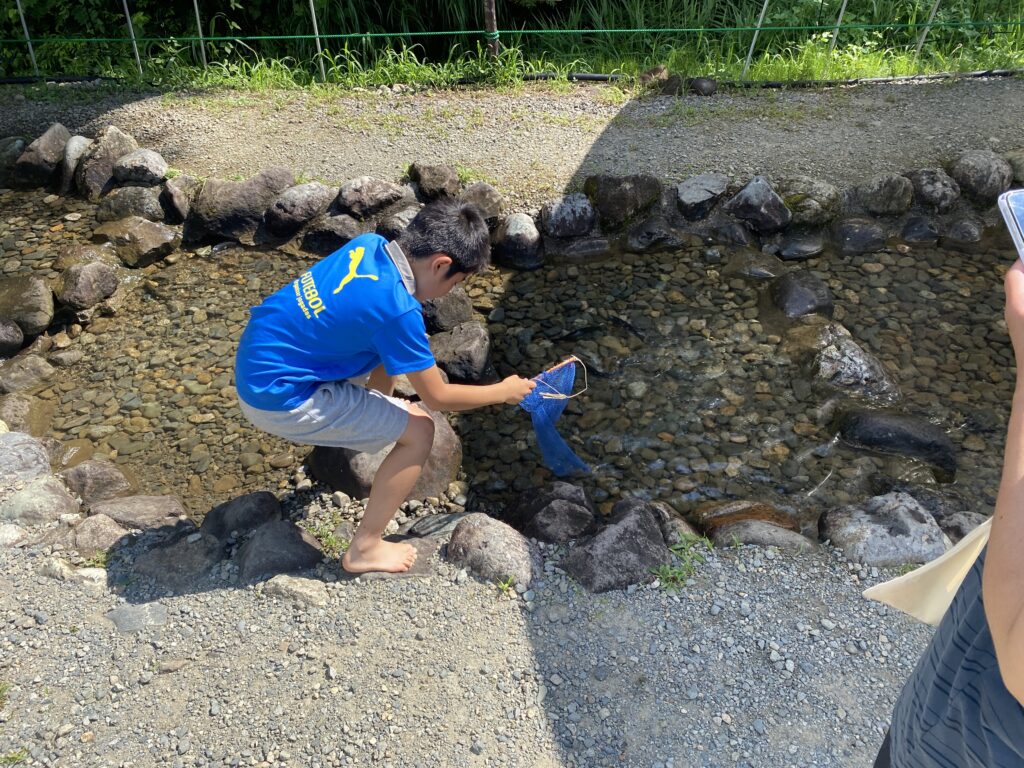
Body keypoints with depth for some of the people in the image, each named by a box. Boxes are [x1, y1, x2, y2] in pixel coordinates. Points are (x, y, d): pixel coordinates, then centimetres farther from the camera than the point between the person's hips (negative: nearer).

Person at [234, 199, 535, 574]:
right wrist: (505, 391, 0)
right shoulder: (398, 310, -26)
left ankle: (370, 431, 44)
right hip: (278, 398, -9)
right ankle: (365, 548, 7)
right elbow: (437, 397, -13)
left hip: (257, 353, 9)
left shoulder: (368, 244, -4)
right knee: (419, 431, -6)